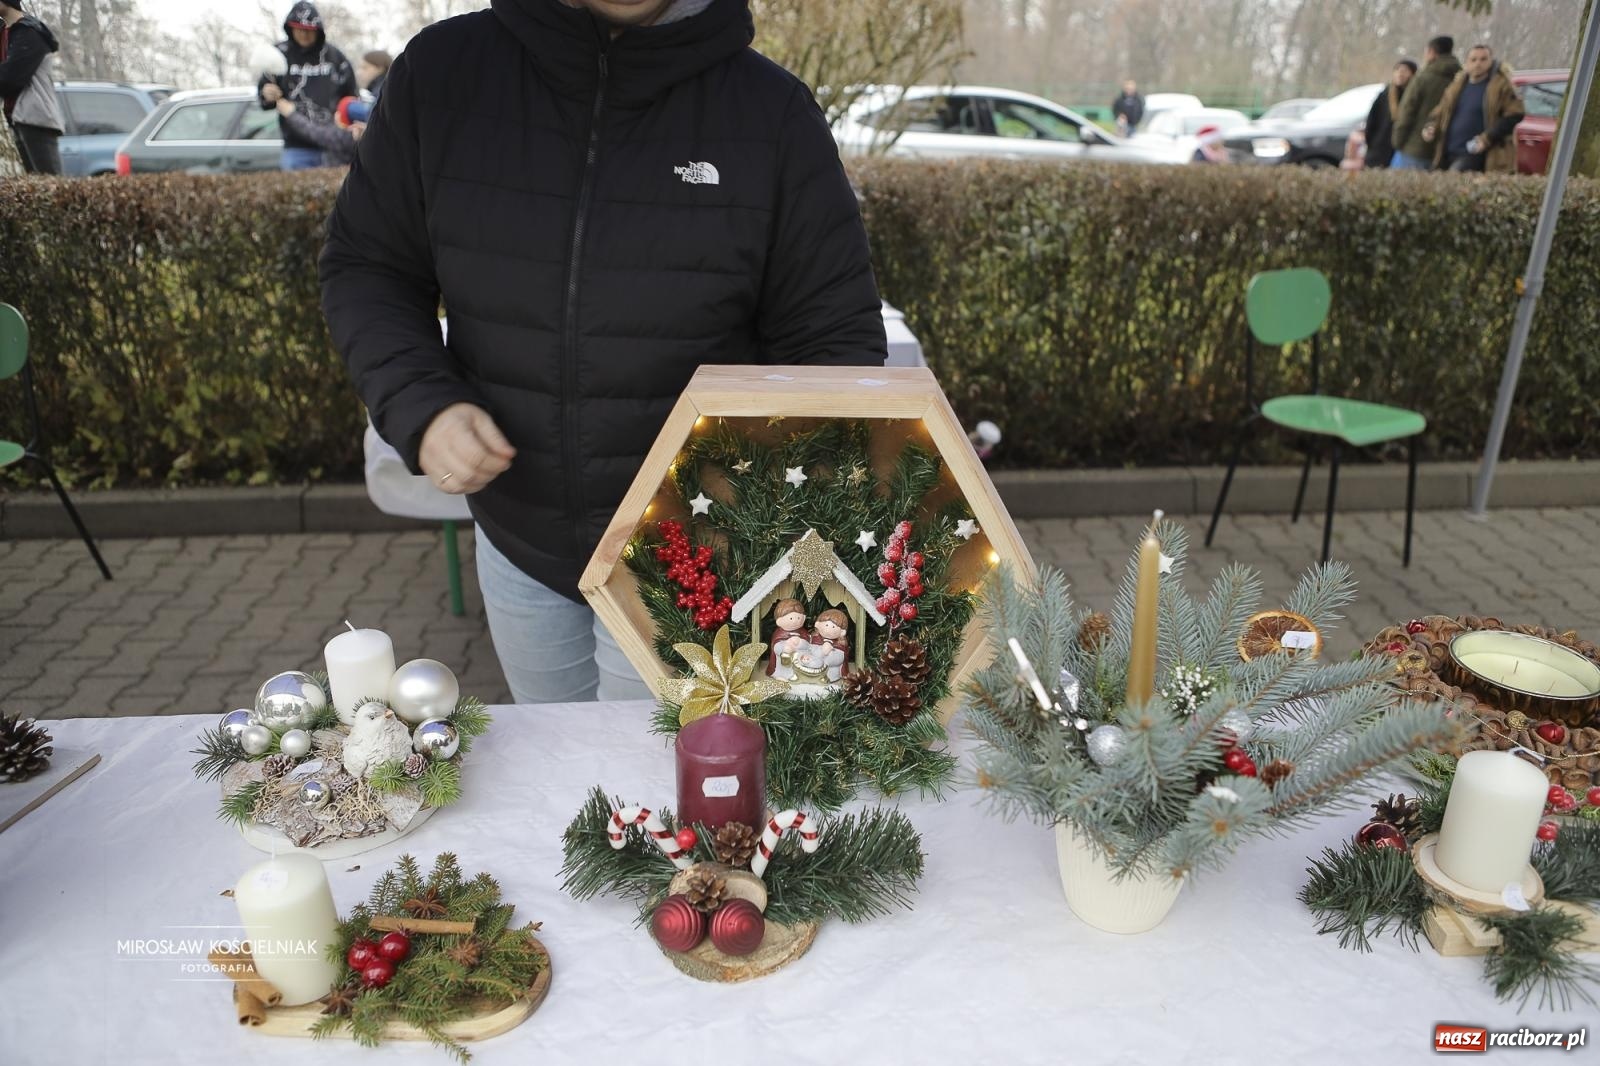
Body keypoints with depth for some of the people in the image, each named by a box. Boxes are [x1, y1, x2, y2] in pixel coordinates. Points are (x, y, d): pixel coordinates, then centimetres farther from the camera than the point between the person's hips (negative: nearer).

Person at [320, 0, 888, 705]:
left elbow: (838, 338, -10)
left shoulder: (772, 110, -14)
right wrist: (418, 404, -17)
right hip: (515, 540, 4)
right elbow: (364, 265, 2)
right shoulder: (440, 71, -7)